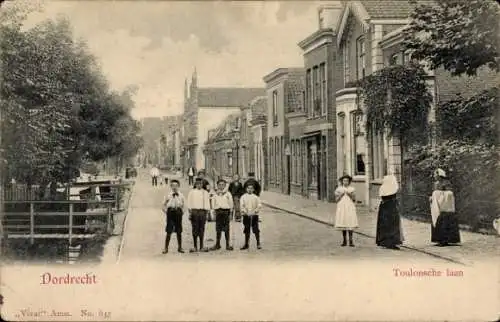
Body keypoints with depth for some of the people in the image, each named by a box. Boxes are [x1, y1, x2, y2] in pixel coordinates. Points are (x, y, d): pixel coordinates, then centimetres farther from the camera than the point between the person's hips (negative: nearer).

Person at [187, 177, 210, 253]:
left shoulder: (205, 193, 9)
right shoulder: (192, 192, 5)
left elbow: (207, 204, 10)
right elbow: (189, 203, 4)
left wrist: (206, 213, 3)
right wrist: (190, 213, -3)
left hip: (202, 212, 2)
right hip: (194, 211, -2)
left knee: (202, 229, 4)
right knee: (195, 229, -1)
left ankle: (201, 246, 10)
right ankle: (195, 247, 5)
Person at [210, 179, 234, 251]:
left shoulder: (227, 194, 3)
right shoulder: (216, 194, 11)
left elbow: (231, 203, 4)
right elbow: (214, 204, 13)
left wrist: (229, 211, 0)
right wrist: (216, 211, 4)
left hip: (226, 211, -2)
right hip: (218, 211, 2)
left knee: (226, 229, -1)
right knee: (218, 229, 5)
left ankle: (227, 244, 3)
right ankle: (217, 244, 11)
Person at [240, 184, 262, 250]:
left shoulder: (256, 197, 7)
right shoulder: (243, 197, 8)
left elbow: (259, 206, 1)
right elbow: (242, 205, 0)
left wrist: (255, 211, -15)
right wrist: (244, 211, -15)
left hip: (254, 215, -1)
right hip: (246, 215, 1)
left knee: (256, 230, -6)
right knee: (246, 231, 6)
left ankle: (258, 244, 0)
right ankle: (246, 244, 13)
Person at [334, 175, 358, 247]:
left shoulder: (351, 189, 7)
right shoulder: (339, 189, 6)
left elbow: (354, 199, 6)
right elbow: (336, 200, 5)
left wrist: (350, 195, -10)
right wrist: (340, 195, -10)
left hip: (350, 208, -1)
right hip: (341, 208, 1)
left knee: (350, 223, -11)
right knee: (343, 224, 0)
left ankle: (351, 241, -9)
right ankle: (344, 241, 8)